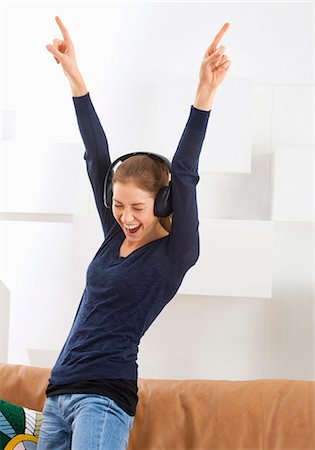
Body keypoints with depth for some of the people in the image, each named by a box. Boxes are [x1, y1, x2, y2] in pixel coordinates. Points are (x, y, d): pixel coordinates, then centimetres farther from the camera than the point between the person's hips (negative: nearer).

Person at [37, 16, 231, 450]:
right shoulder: (116, 236, 11)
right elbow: (97, 157, 8)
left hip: (104, 397, -7)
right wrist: (73, 75, 6)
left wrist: (205, 93, -26)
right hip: (59, 394, 7)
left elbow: (184, 174, -16)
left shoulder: (174, 255, -5)